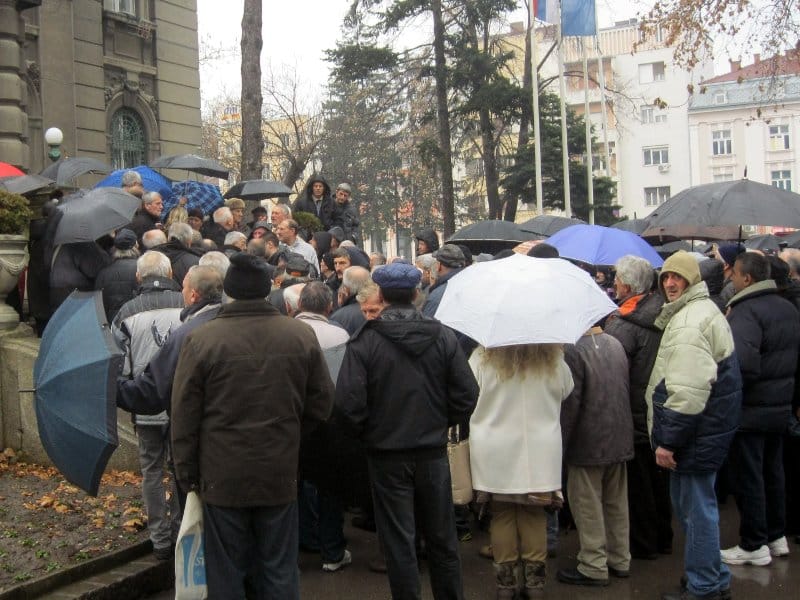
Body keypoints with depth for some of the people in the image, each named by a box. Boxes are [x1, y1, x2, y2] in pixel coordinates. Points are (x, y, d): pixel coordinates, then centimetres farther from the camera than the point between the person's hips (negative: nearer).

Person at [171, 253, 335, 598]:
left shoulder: (201, 340, -10)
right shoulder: (302, 335, -3)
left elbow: (184, 415, -5)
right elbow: (322, 402, 4)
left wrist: (187, 472, 5)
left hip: (222, 476, -2)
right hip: (281, 473, 2)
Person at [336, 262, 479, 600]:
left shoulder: (364, 341, -13)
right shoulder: (442, 336, -5)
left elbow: (349, 401, -18)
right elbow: (467, 395, -5)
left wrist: (367, 433, 0)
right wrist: (440, 423, 11)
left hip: (387, 455, -2)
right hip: (433, 452, 3)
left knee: (398, 543, 8)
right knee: (442, 540, 16)